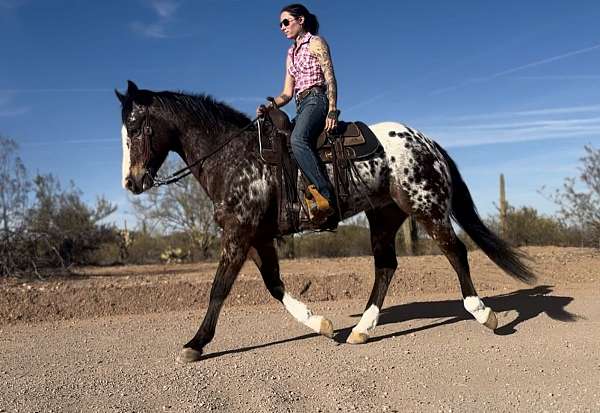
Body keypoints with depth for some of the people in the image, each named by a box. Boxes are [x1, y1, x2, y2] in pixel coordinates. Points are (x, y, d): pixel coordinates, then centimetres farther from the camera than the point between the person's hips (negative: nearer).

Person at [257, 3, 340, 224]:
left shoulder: (316, 43, 6)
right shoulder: (291, 53, 26)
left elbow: (331, 79, -5)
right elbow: (287, 93, 20)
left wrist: (332, 111, -19)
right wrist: (268, 107, 1)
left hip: (317, 100, -9)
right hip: (300, 107, 9)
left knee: (297, 139, -36)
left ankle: (326, 198, -43)